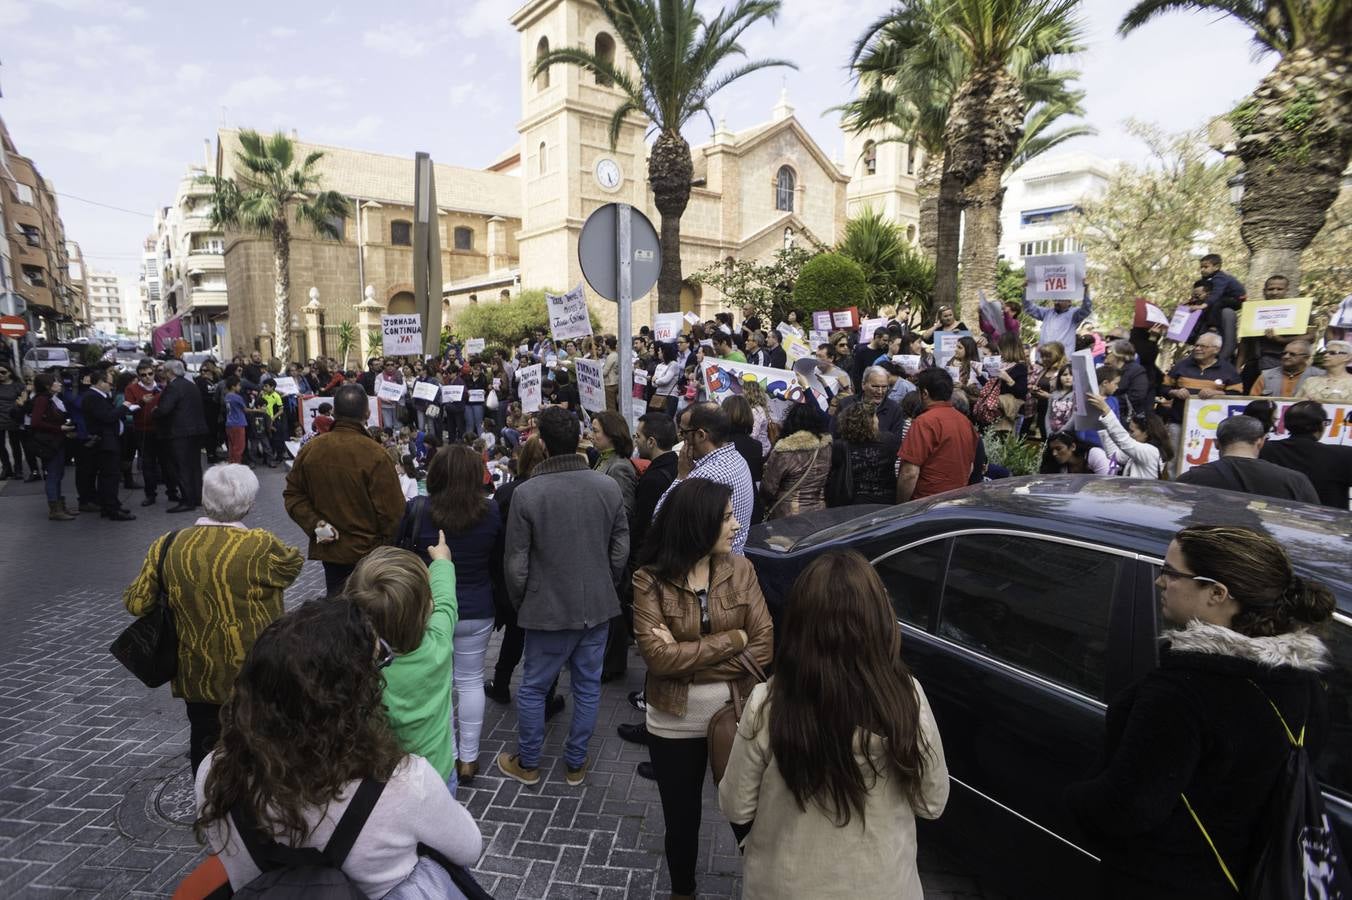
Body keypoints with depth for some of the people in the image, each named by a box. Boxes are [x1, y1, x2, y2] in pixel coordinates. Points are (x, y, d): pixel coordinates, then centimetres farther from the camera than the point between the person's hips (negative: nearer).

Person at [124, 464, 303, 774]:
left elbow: (136, 603, 0)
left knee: (204, 741, 23)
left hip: (196, 675, 4)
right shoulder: (261, 548, -22)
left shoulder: (167, 546, -9)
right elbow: (294, 562, -2)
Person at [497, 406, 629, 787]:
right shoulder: (608, 486, -8)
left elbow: (516, 563, -11)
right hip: (598, 605, 3)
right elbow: (621, 549, -1)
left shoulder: (527, 493, -17)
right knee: (588, 687, 16)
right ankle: (575, 764, 31)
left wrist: (520, 603, 7)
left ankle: (527, 763, 33)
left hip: (550, 608, -3)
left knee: (532, 687, 16)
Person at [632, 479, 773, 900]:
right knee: (681, 820, 18)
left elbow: (765, 647, -11)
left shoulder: (740, 569, -7)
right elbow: (657, 656, -22)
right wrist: (734, 638, -18)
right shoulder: (650, 580, -14)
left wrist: (686, 657, -18)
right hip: (675, 724, -1)